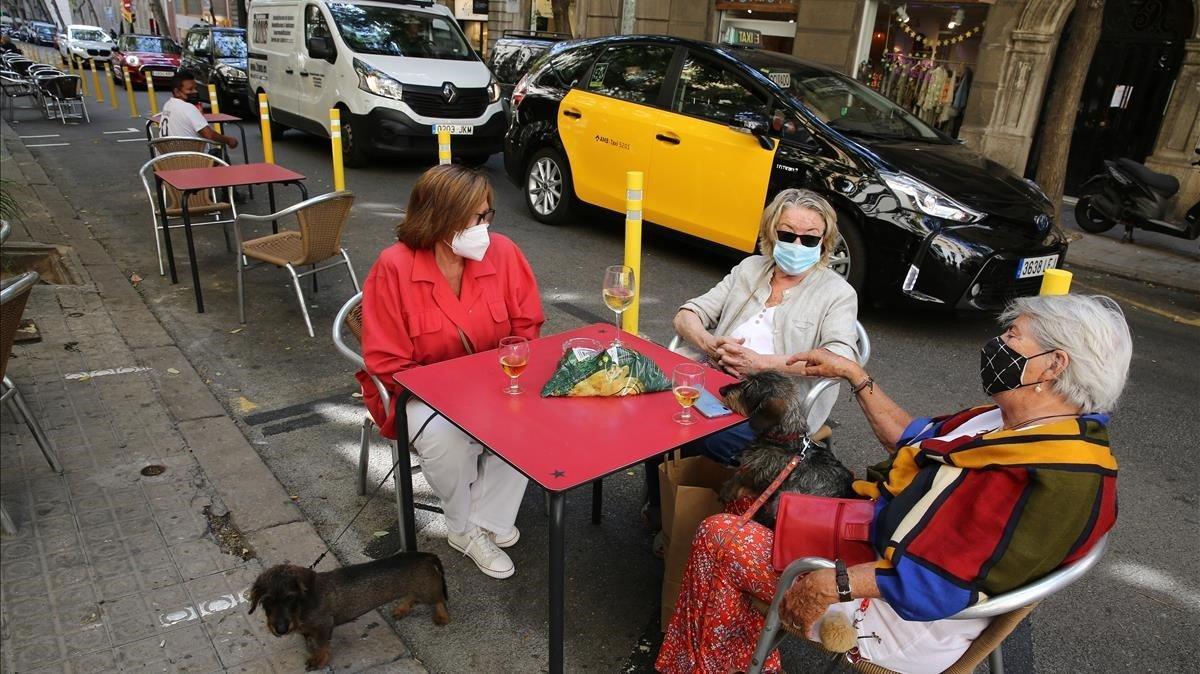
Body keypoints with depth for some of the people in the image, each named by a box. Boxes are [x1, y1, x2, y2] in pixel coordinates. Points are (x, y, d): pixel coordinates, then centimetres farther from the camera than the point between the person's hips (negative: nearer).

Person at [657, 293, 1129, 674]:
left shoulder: (1057, 477, -27)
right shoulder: (1012, 423, 3)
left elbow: (946, 581, -32)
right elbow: (914, 438, 16)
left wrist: (835, 584, -29)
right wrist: (853, 374, 16)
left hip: (900, 613, -10)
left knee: (719, 536, -11)